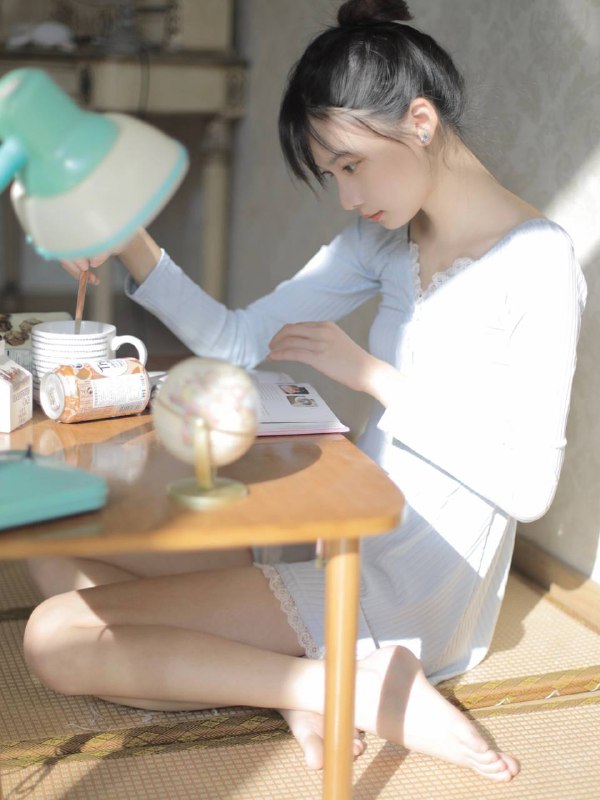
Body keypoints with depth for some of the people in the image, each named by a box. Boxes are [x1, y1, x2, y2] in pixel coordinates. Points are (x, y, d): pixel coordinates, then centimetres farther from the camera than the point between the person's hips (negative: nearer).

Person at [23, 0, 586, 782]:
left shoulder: (536, 263, -17)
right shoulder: (386, 238, 6)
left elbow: (528, 486, -19)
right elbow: (239, 341, 7)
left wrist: (369, 373, -18)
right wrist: (130, 245, -8)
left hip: (412, 587, -9)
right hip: (343, 538, 9)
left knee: (56, 639, -13)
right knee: (59, 559, 7)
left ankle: (365, 686, -11)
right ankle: (306, 684, -7)